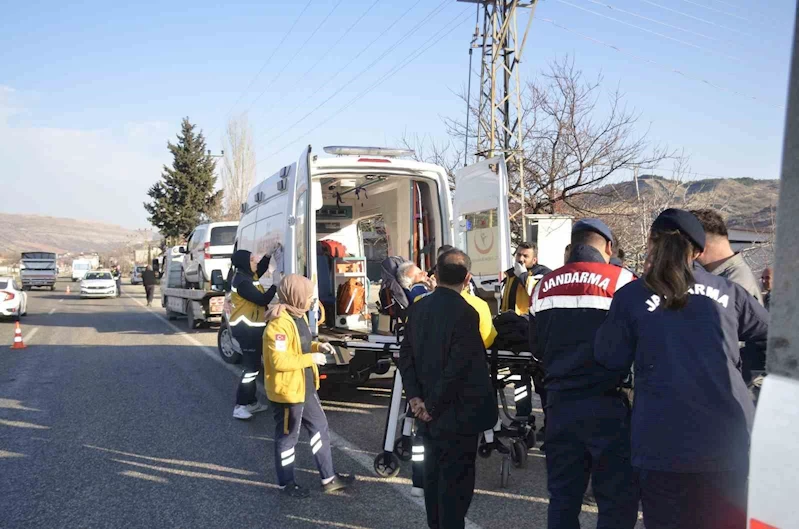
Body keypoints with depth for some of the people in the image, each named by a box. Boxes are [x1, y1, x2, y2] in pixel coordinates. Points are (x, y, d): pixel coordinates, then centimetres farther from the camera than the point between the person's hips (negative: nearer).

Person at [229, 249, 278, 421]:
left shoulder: (246, 276, 9)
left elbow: (260, 269, 29)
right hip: (246, 329, -11)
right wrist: (275, 284, -13)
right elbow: (262, 300, -23)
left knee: (252, 366, 17)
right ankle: (240, 406, -4)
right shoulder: (242, 282, -22)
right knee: (251, 367, -8)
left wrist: (269, 255, 15)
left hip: (250, 327, 11)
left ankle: (251, 402, 26)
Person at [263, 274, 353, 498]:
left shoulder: (299, 316, 6)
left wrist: (317, 347, 2)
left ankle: (328, 478, 29)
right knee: (288, 437, 7)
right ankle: (287, 483, 27)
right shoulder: (279, 324, -26)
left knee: (319, 428, 17)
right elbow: (279, 361, -31)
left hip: (306, 387, 10)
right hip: (287, 390, -10)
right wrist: (311, 358, -23)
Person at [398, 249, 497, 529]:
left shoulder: (418, 307, 2)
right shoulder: (465, 313, -18)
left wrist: (415, 396, -1)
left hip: (429, 411, 7)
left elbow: (406, 355, 3)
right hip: (457, 412, -7)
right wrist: (433, 406, -13)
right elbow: (458, 368, -21)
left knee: (433, 472, 18)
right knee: (456, 478, 3)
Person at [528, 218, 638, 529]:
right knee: (618, 498, 3)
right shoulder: (620, 280, -7)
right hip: (605, 404, -5)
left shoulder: (544, 286, 8)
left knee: (562, 496, 13)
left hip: (559, 403, 5)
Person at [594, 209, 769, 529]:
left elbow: (609, 359, 4)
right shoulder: (727, 292, 4)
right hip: (731, 443, 3)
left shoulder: (631, 298, -5)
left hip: (665, 447, -2)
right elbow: (769, 328, 22)